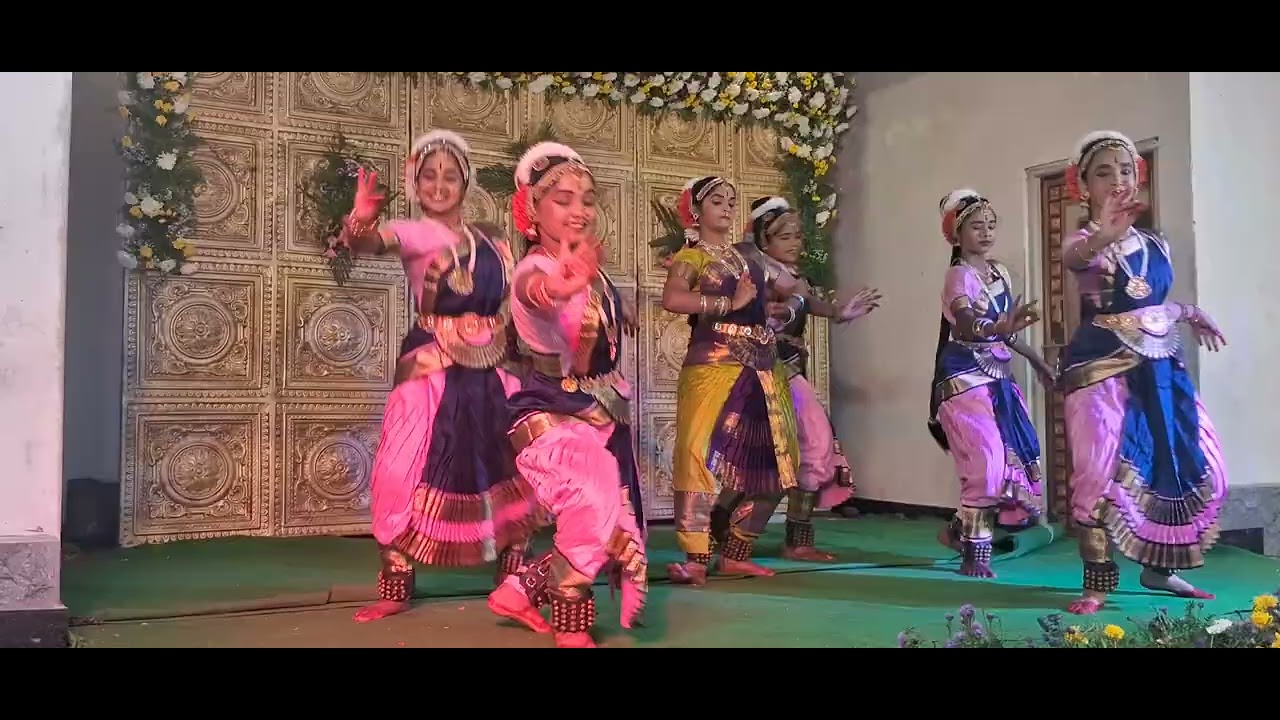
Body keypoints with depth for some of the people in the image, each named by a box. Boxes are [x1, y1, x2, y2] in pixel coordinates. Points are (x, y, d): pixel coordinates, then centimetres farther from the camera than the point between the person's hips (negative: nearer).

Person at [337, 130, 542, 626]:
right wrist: (359, 223, -50)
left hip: (492, 372, 5)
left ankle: (514, 580, 23)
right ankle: (395, 589, 8)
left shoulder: (491, 239, 11)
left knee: (513, 471, 8)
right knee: (410, 474, -5)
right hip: (432, 372, -5)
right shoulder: (415, 233, -6)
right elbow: (372, 241, -28)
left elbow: (514, 301, 20)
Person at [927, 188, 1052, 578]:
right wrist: (1000, 327, -51)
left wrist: (1037, 360, 25)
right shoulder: (958, 275, -13)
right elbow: (966, 326, -32)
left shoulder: (1000, 272, 12)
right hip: (965, 378, -8)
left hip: (997, 376, 8)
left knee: (1015, 459, 6)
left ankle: (961, 529, 22)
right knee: (987, 462, -13)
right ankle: (974, 554, 2)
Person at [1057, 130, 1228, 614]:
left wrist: (1189, 313, 4)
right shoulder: (1084, 242, -6)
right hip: (1102, 366, -7)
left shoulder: (1156, 245, 13)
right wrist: (1106, 235, -54)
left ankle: (1159, 567, 21)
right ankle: (1098, 581, -4)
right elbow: (1075, 256, -33)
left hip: (1160, 366, 7)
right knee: (1100, 471, -14)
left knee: (1200, 467, 7)